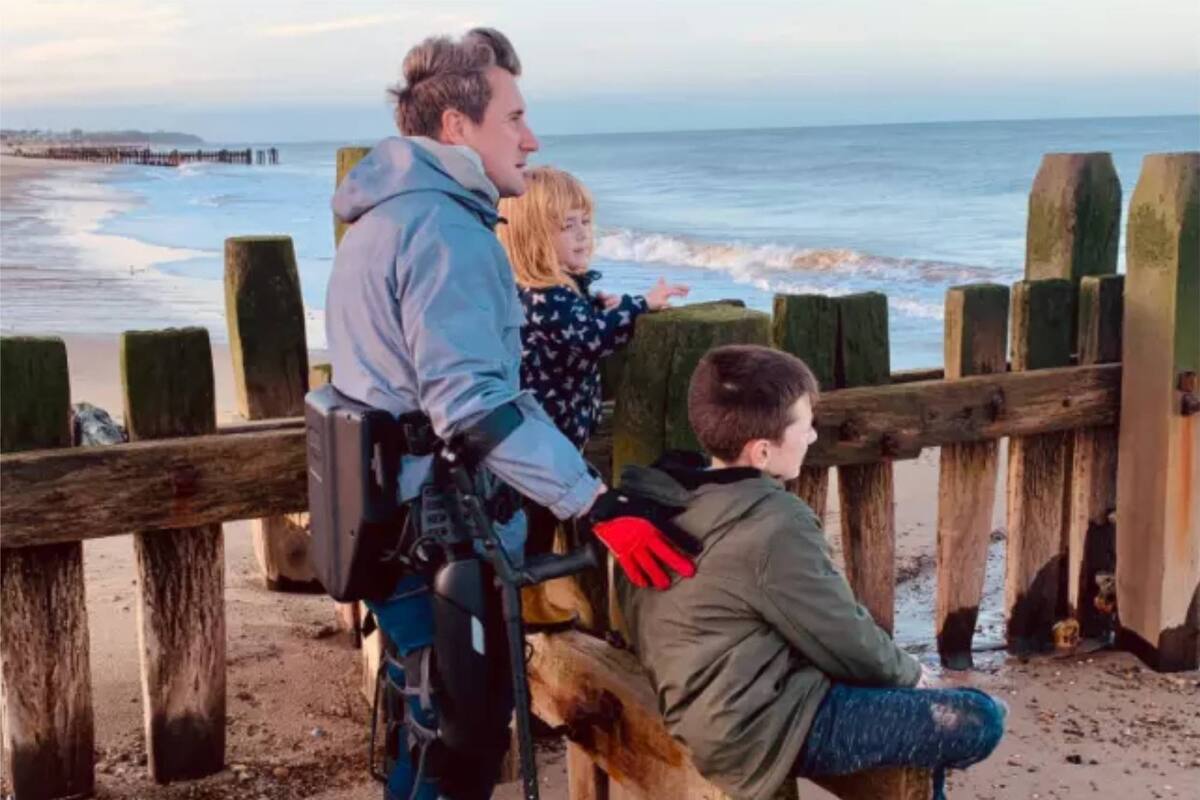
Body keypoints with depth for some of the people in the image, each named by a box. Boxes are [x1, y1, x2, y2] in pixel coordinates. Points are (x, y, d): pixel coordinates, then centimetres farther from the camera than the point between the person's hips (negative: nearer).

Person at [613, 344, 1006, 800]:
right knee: (979, 721, -4)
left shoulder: (667, 495, 2)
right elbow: (845, 644, -16)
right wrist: (909, 673, 6)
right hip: (762, 729, -10)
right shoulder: (773, 527, -25)